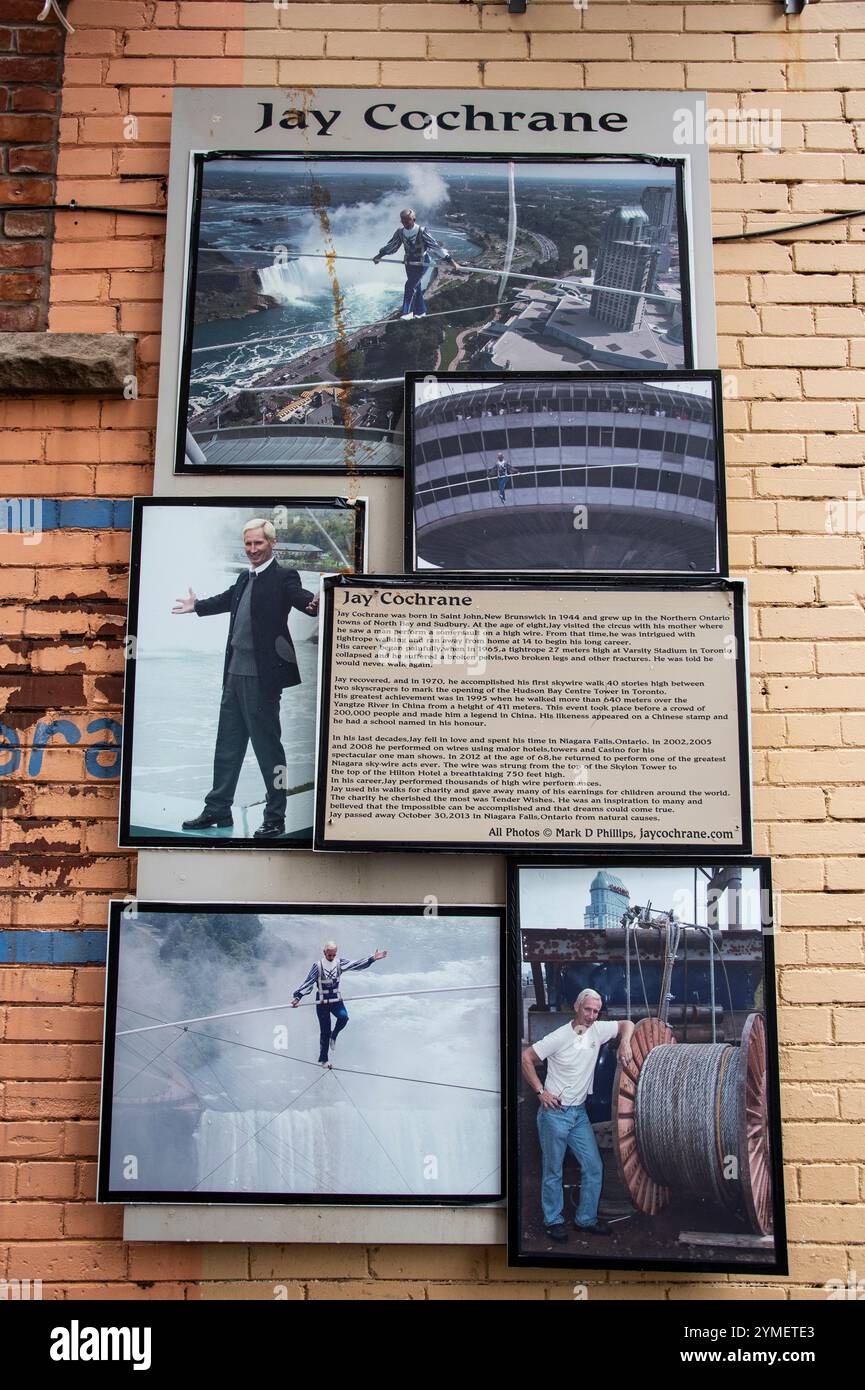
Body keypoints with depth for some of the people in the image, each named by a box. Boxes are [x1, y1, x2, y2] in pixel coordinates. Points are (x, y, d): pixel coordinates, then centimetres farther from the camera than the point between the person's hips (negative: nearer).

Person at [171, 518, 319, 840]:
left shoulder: (283, 578, -8)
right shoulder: (244, 579, 15)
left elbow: (302, 598, -26)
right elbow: (227, 599, 33)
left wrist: (315, 603, -50)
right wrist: (196, 606, 51)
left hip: (262, 677, -8)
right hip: (234, 673, 8)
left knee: (268, 747, -1)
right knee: (228, 745, 16)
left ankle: (275, 818, 9)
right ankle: (217, 810, 27)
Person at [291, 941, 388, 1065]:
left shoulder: (339, 963, -3)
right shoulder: (317, 966, -11)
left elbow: (356, 965, -6)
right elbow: (308, 983, -13)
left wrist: (372, 958, -14)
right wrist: (297, 997, -23)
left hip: (336, 1000, 2)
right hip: (322, 1002, -2)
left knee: (343, 1017, -27)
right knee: (325, 1031, 1)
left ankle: (333, 1037, 2)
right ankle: (324, 1059, 18)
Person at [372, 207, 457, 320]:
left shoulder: (422, 232, -20)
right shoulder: (400, 232, -5)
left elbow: (436, 246, -19)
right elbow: (391, 245, 12)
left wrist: (450, 260, -20)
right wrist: (380, 255, 20)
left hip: (421, 263, -6)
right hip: (409, 263, 6)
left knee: (410, 285, -16)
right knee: (416, 287, 13)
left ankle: (407, 312, -9)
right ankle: (420, 311, 26)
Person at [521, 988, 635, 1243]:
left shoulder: (597, 1031, -2)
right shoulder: (559, 1037, -18)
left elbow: (626, 1024, 10)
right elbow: (526, 1057, -11)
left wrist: (625, 1043, -10)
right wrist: (540, 1091, -12)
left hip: (579, 1113, 6)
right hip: (554, 1112, -6)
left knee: (594, 1167, 6)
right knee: (553, 1170, 4)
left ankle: (586, 1219, 21)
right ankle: (553, 1221, 20)